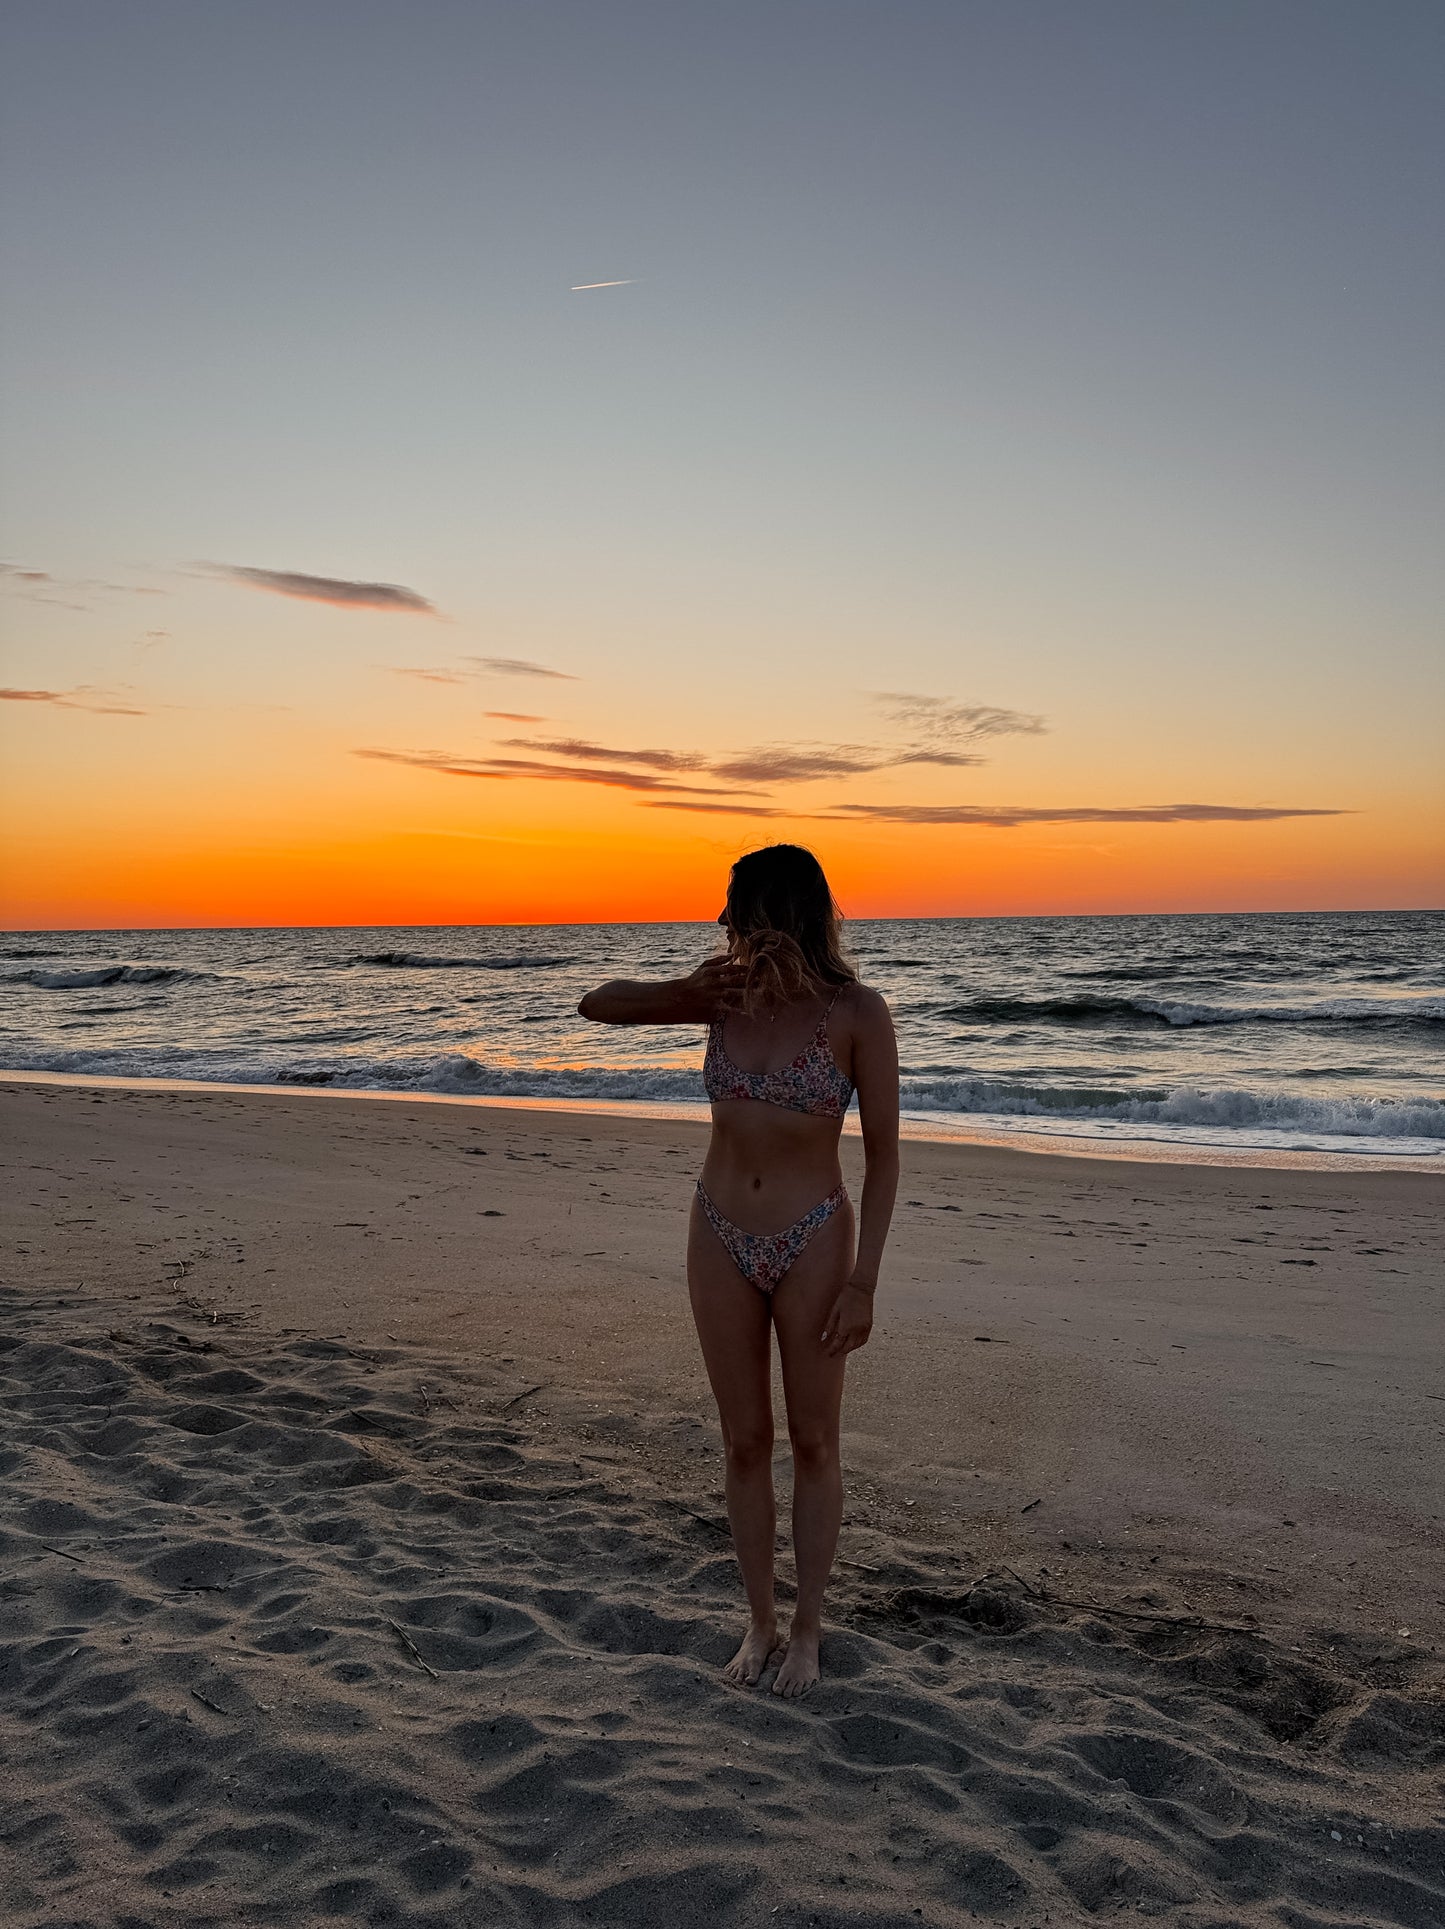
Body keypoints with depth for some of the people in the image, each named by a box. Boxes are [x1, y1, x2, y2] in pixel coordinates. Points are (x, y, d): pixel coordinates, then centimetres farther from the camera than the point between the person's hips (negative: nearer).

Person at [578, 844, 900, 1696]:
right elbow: (596, 1006, 4)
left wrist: (863, 1282, -13)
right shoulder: (729, 996, -3)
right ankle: (761, 1620, 30)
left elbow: (884, 1154, -10)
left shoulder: (857, 1011, -13)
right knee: (745, 1442, 13)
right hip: (721, 1240, 3)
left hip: (812, 1243, -3)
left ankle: (808, 1628, 29)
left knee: (814, 1442, 11)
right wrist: (683, 991, -14)